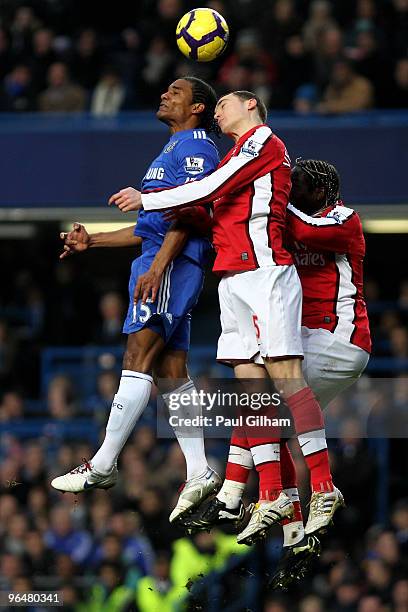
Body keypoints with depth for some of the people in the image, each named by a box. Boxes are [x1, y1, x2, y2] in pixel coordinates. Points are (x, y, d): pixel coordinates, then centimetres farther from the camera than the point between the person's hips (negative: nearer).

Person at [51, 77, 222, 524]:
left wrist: (156, 266, -24)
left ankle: (102, 466, -17)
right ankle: (199, 474, -1)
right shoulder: (175, 150, 28)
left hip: (170, 266, -10)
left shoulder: (196, 146, -4)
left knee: (137, 359, -13)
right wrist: (93, 241, 27)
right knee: (169, 371, 3)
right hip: (165, 265, 10)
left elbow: (188, 211, -16)